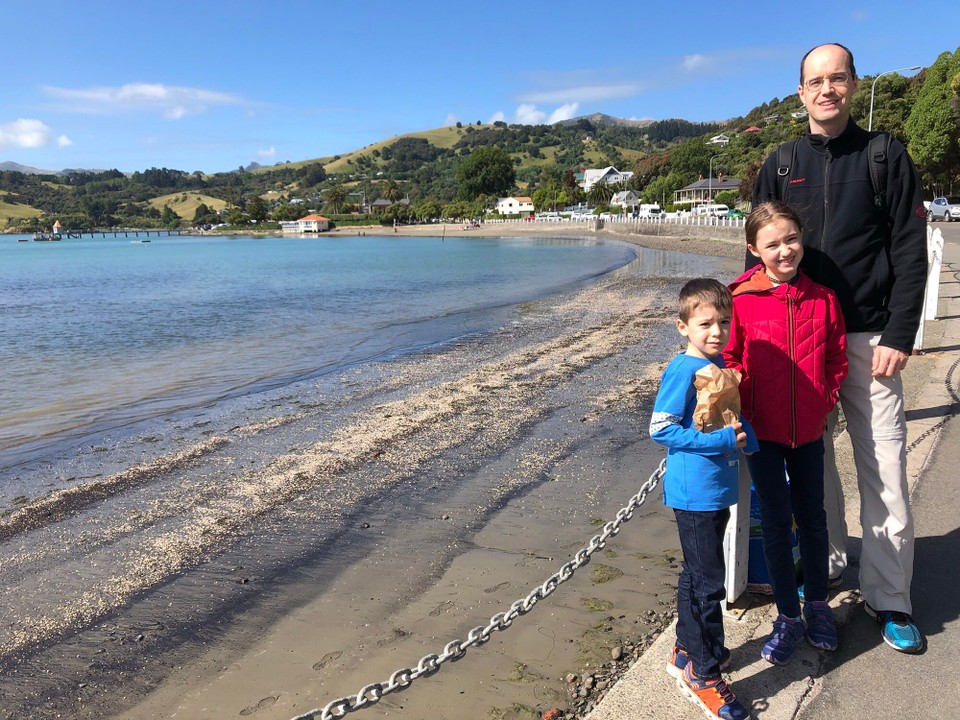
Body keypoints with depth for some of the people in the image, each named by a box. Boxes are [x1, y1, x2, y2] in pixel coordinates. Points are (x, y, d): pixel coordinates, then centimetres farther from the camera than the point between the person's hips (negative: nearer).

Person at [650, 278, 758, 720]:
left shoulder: (718, 362, 7)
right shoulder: (683, 371, -18)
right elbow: (660, 429, -21)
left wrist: (744, 433, -2)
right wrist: (721, 440, -21)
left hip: (718, 490, 9)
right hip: (694, 493, -9)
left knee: (695, 577, 20)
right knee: (708, 585, -1)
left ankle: (687, 652, 37)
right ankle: (704, 675, 15)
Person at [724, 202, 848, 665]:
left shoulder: (822, 298, -2)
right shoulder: (742, 301, -10)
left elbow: (836, 358, 6)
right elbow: (731, 361, -6)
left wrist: (825, 401, -4)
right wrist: (744, 411, -12)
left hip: (808, 430, 2)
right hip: (763, 431, -2)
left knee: (811, 516, 14)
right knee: (775, 522, 6)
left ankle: (818, 605, 35)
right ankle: (788, 617, 21)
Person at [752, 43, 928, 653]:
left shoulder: (886, 157, 3)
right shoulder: (780, 167, 10)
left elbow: (911, 254, -1)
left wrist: (898, 337, -10)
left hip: (869, 338, -2)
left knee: (885, 470, 0)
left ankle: (889, 597, 14)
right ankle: (827, 566, 28)